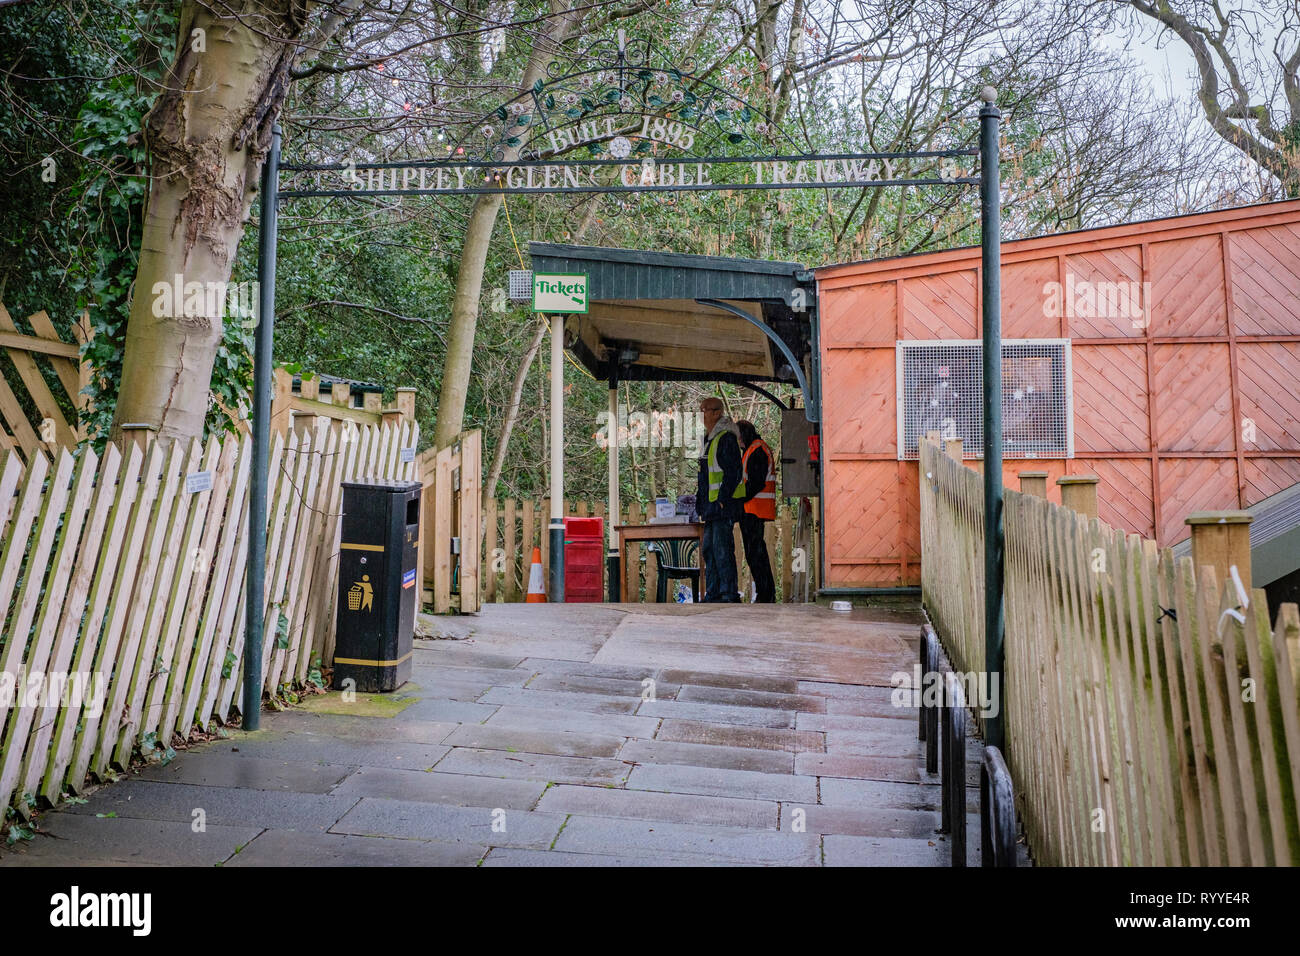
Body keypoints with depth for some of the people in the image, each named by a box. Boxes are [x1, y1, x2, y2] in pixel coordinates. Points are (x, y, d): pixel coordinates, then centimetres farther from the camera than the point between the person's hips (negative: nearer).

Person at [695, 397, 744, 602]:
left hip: (725, 503, -10)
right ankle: (713, 594, 17)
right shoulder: (709, 439, 18)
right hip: (712, 504, 10)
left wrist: (723, 499, -20)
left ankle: (730, 594, -6)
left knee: (722, 549, -10)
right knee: (709, 549, 11)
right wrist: (702, 502, 19)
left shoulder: (726, 438, -12)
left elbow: (733, 472, -17)